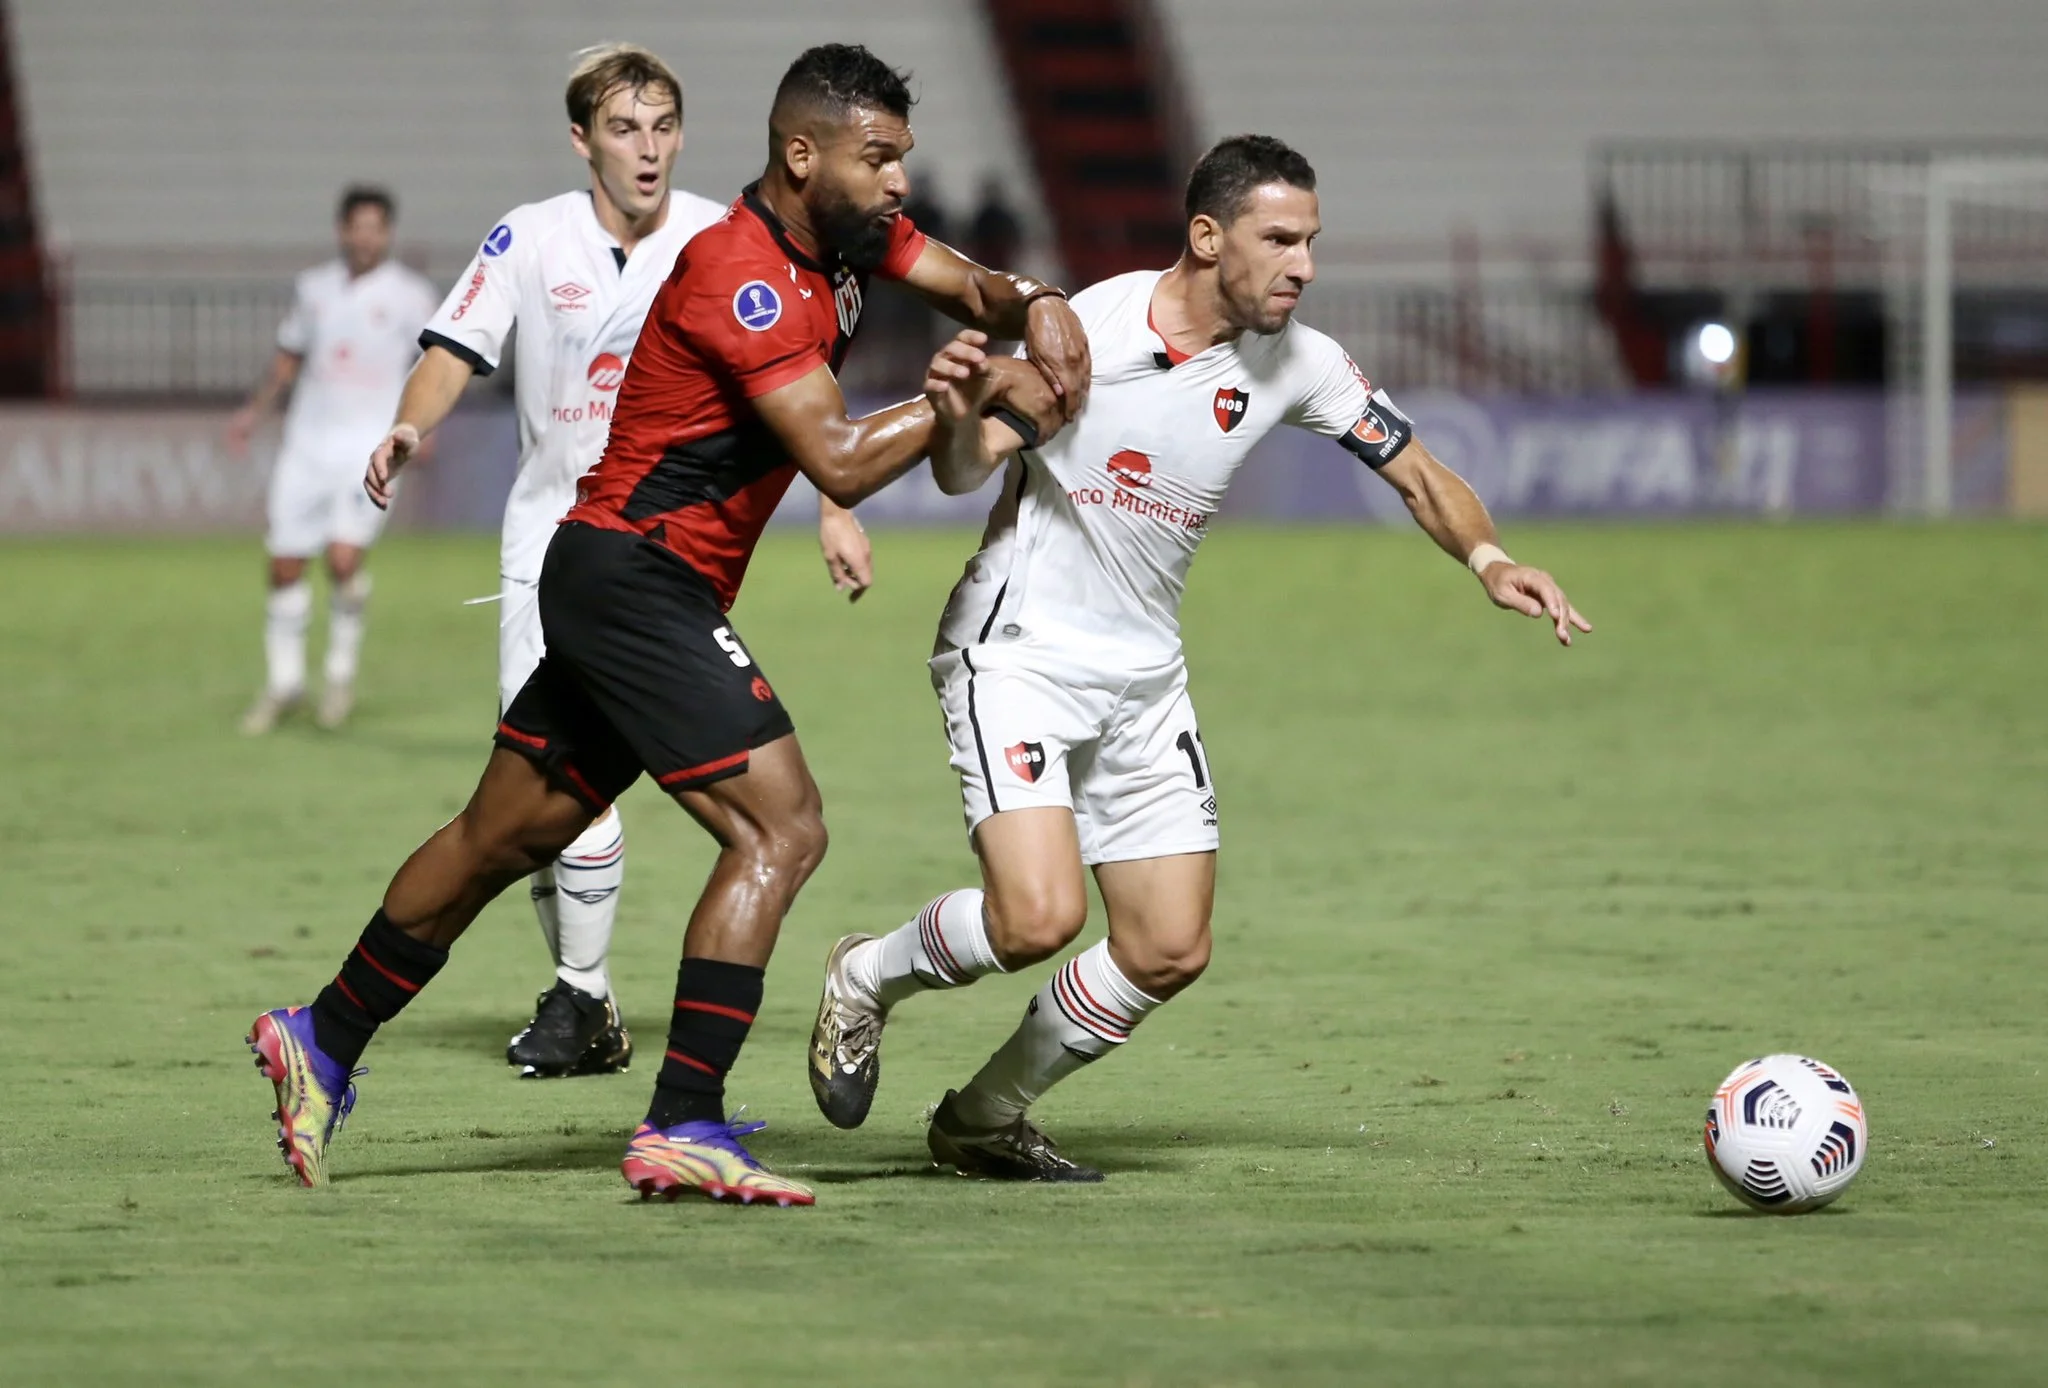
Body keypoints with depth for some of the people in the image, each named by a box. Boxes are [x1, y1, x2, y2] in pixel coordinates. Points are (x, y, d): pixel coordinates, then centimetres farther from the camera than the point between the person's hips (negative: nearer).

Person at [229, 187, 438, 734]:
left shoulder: (410, 295, 0)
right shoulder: (313, 288, 10)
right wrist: (256, 409, 11)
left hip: (370, 448, -4)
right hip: (307, 443, 4)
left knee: (344, 560, -20)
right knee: (285, 566, 3)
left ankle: (342, 669, 2)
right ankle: (283, 683, 20)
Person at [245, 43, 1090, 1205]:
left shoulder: (852, 236, 7)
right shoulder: (741, 277, -21)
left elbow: (972, 285, 10)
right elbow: (841, 463, -26)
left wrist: (1031, 306, -11)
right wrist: (968, 394, -22)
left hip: (640, 589, 10)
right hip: (633, 575, -10)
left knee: (504, 839, 18)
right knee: (781, 829, -16)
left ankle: (324, 1045, 29)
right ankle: (684, 1130, -18)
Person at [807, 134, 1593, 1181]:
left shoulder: (1294, 364, -4)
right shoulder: (1089, 328, -16)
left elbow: (1417, 473, 5)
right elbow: (964, 473, -11)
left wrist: (1486, 558, -15)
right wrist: (959, 416, -34)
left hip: (1144, 680, 6)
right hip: (1017, 652, -6)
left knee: (1170, 951, 1)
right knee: (1039, 916, -23)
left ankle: (984, 1120, 21)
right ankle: (868, 977, 8)